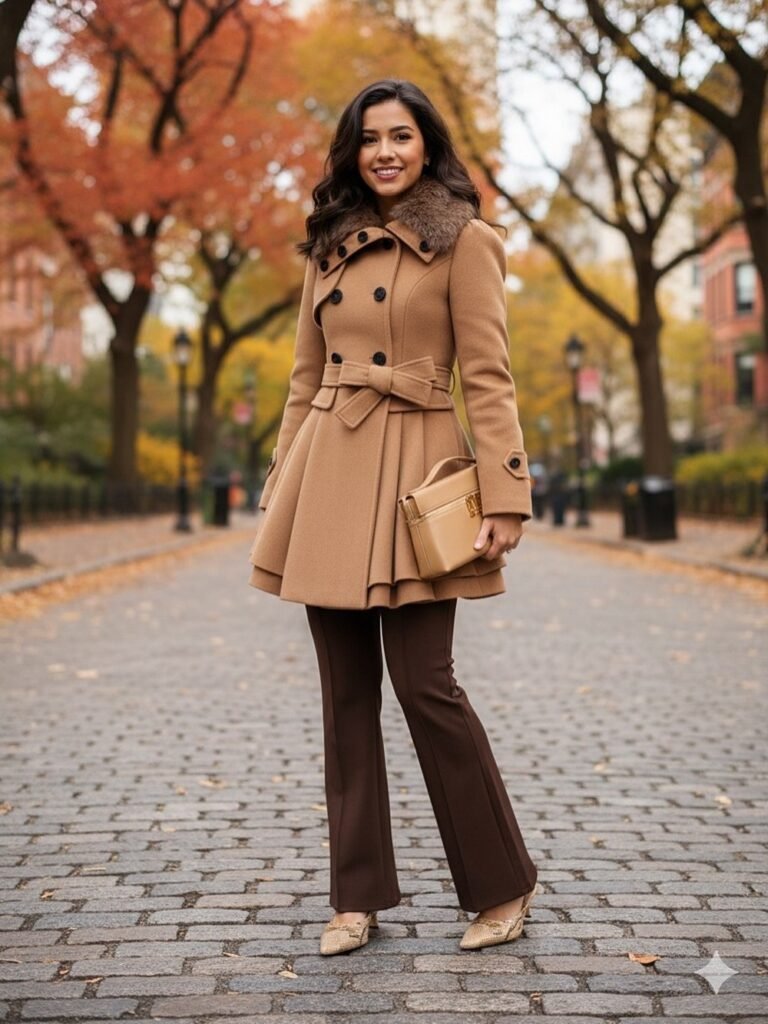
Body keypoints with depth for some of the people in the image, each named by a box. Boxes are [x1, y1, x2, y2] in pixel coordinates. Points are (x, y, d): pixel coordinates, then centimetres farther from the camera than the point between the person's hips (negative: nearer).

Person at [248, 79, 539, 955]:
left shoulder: (462, 242, 0)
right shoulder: (330, 248, 16)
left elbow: (487, 378, -7)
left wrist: (502, 498, -15)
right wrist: (282, 486, 14)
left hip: (411, 473, -5)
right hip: (328, 483, 6)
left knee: (424, 684, -7)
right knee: (346, 693, 6)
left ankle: (502, 884, 12)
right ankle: (358, 893, 17)